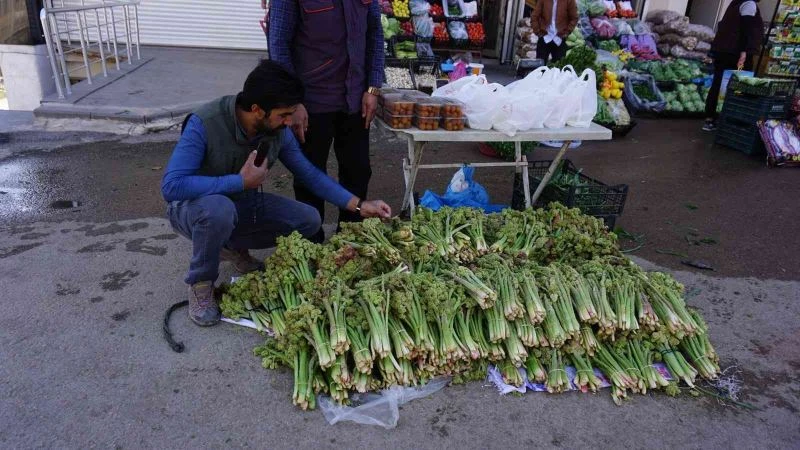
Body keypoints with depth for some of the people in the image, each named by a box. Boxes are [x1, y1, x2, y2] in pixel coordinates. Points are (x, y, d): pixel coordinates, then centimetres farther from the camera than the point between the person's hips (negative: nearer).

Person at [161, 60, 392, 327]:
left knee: (309, 221, -9)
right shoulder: (204, 124, -30)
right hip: (195, 206, -5)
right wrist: (241, 181, -35)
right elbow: (171, 186, -36)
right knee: (220, 209, -40)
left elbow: (309, 174, -2)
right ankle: (200, 283, -12)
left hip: (243, 204, 5)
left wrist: (359, 205, -9)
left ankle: (233, 246, 11)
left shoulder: (279, 131, -14)